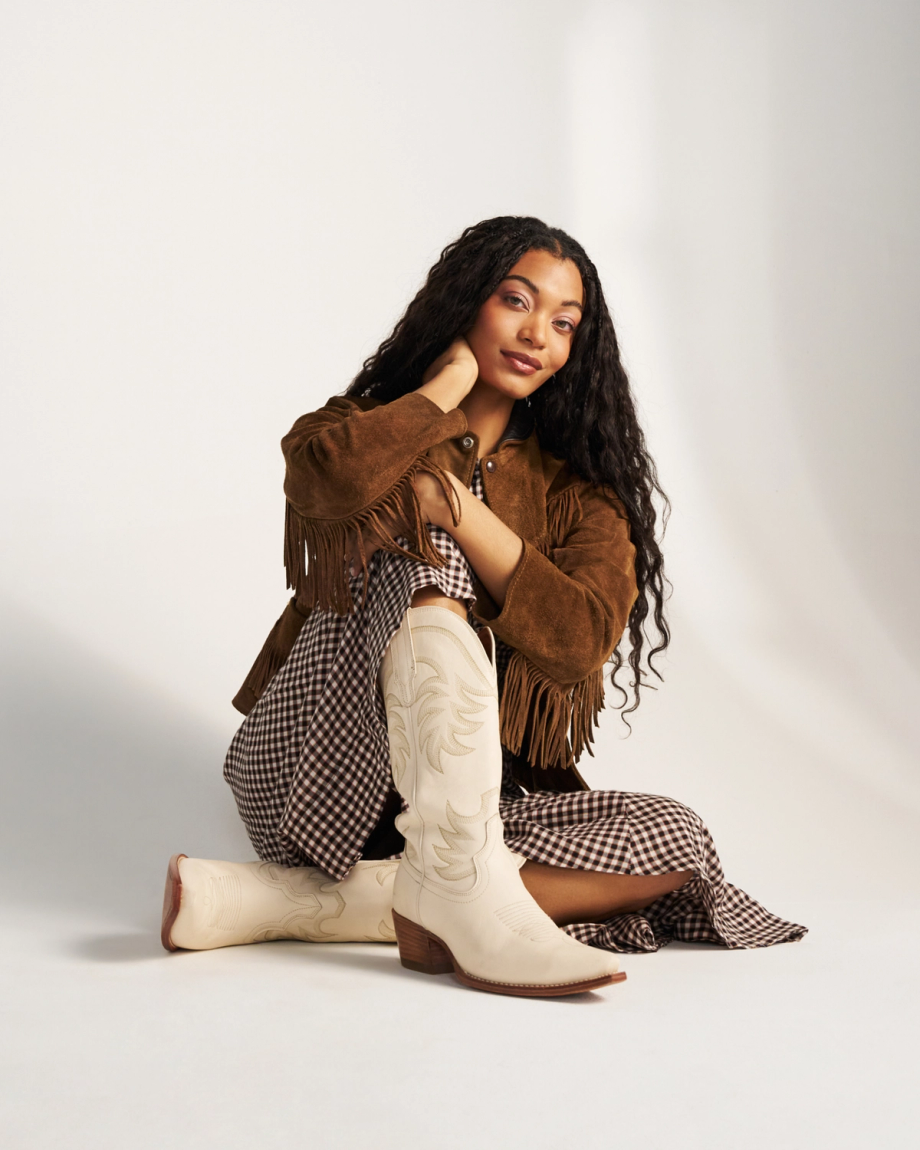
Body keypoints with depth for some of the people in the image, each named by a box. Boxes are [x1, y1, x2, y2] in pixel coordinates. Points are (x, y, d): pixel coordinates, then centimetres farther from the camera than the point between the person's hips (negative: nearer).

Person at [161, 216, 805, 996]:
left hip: (485, 797, 4)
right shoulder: (375, 433, 7)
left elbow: (583, 640, -10)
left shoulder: (578, 491, 12)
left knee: (676, 840, -21)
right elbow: (326, 475, -21)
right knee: (422, 555, -23)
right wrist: (452, 381, -5)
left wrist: (460, 506, -17)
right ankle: (463, 887, -41)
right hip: (323, 764, -3)